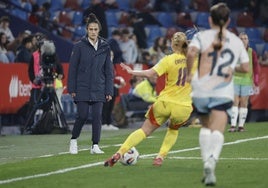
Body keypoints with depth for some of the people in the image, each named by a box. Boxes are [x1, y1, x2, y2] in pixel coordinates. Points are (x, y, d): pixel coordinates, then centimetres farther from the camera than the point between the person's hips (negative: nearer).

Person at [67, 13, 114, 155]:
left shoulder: (105, 47, 6)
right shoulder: (79, 46, -2)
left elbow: (109, 70, 9)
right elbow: (72, 68, -1)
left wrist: (109, 91, 4)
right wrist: (72, 89, -4)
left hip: (98, 89, 2)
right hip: (82, 89, -2)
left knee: (97, 116, -4)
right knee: (82, 116, -6)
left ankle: (95, 146, 4)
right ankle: (73, 140, 16)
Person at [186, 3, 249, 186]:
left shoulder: (202, 36, 2)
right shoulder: (237, 41, 10)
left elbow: (191, 53, -17)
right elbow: (245, 68, 12)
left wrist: (189, 73, -3)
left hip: (201, 90, 1)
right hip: (224, 92, -1)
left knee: (206, 127, 22)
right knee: (217, 131, -11)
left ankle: (207, 162, 13)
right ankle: (212, 160, -38)